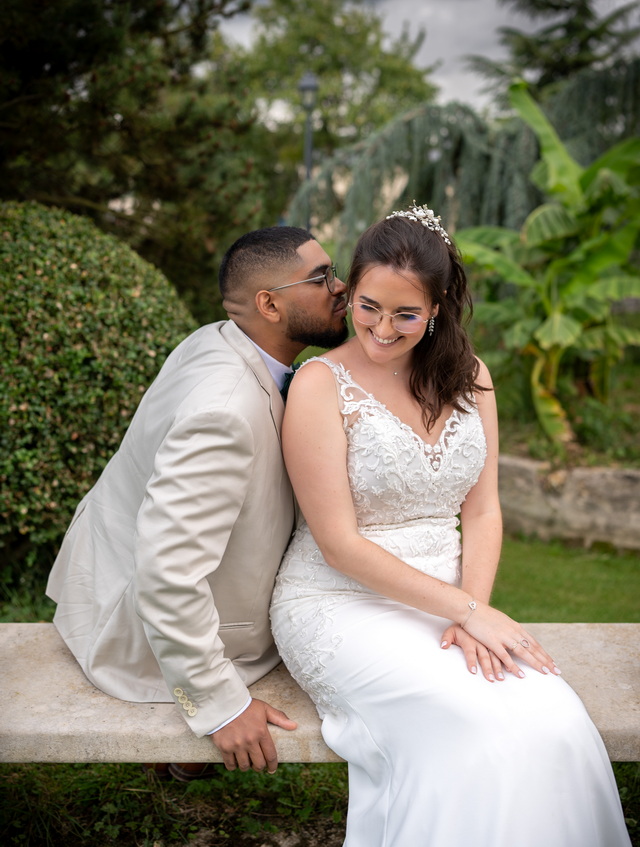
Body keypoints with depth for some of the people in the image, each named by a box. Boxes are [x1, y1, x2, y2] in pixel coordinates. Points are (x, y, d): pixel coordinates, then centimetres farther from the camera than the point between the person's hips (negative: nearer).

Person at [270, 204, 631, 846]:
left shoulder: (467, 376, 8)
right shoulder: (322, 384, -9)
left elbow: (482, 512, 8)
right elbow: (339, 544, -12)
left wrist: (472, 610, -10)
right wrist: (467, 611, -15)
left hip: (449, 599, 5)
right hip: (344, 603, -4)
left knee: (557, 722, -22)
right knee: (486, 732, -27)